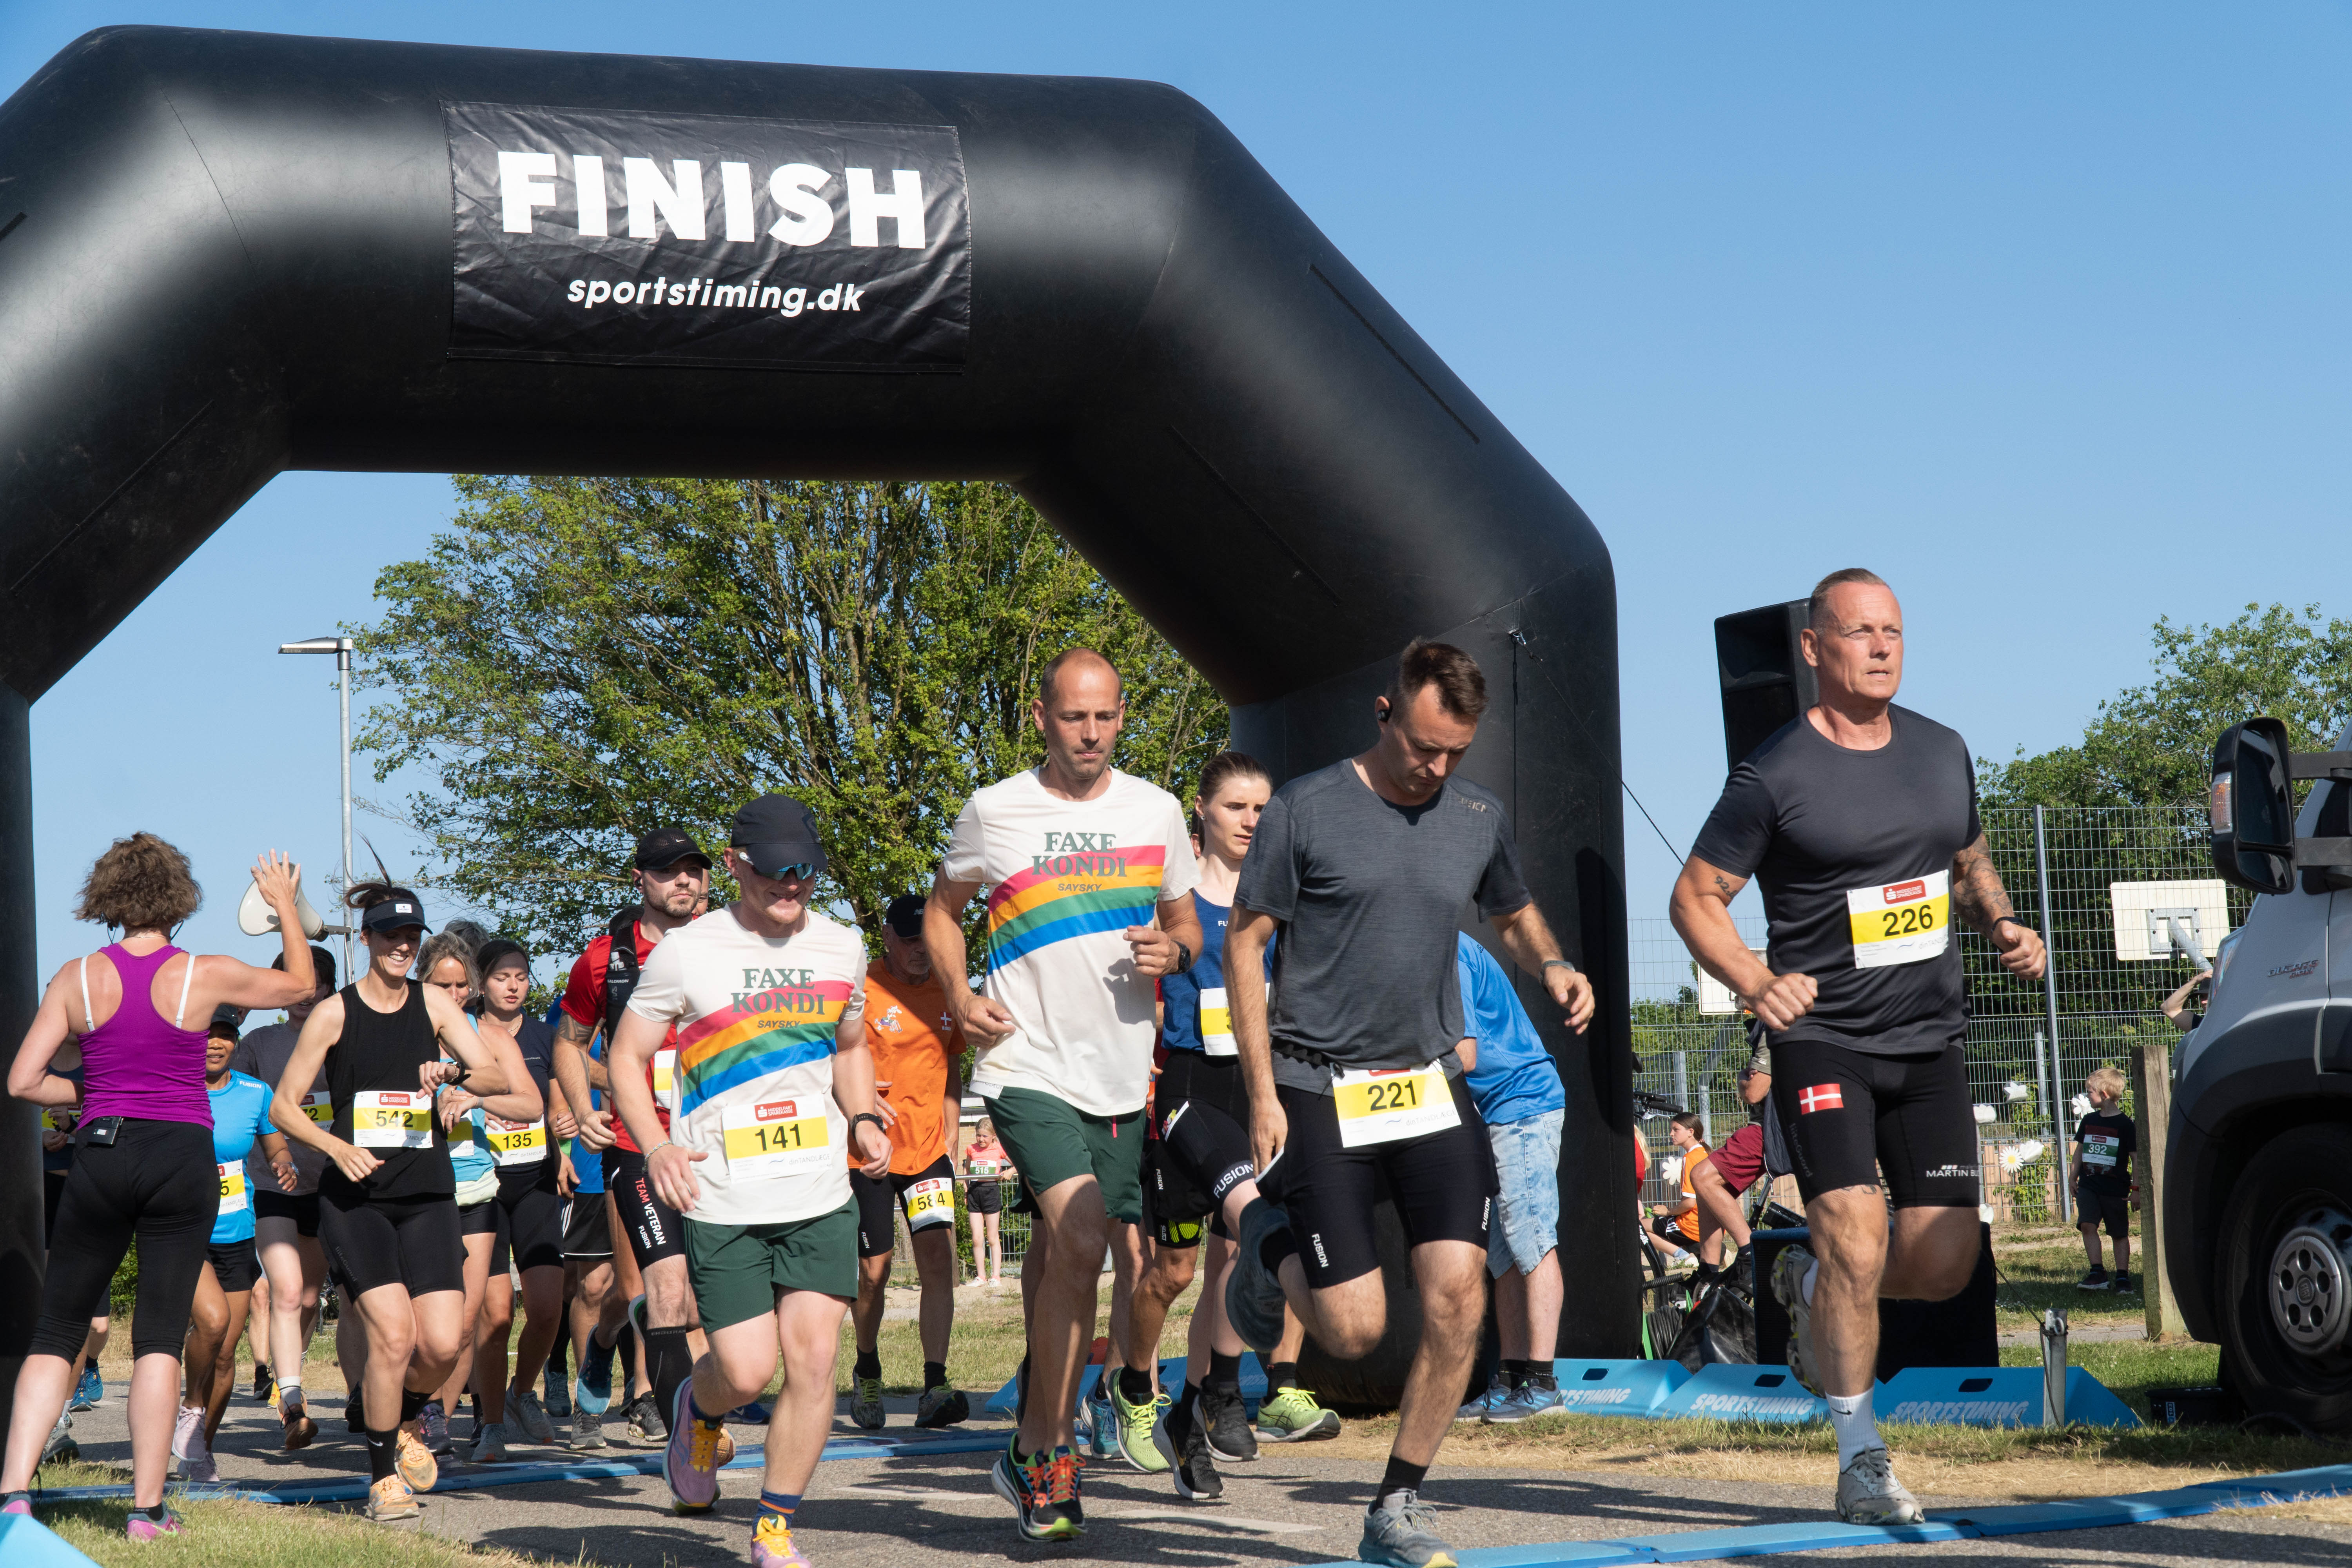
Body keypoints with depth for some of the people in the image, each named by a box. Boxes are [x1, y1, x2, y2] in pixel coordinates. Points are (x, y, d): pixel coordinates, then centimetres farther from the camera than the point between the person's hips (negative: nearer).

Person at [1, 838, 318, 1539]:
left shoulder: (78, 978, 0)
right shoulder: (204, 975, -2)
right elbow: (300, 985, 15)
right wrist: (286, 906, 28)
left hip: (100, 1156, 1)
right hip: (182, 1157, -1)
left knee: (56, 1332, 9)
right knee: (160, 1336, 4)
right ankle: (147, 1508, 3)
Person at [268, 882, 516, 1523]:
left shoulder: (433, 1004, 9)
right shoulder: (334, 1013, 2)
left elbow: (501, 1079, 2)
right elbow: (283, 1106, 5)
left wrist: (454, 1070, -19)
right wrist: (337, 1147, -11)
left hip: (427, 1195, 3)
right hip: (354, 1198, -3)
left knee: (442, 1343, -9)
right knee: (393, 1332, -18)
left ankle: (407, 1422, 25)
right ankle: (383, 1478, 0)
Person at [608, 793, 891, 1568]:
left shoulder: (842, 948, 9)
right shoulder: (685, 953, -4)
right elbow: (628, 1056, 1)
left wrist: (864, 1119, 6)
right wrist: (655, 1147, -15)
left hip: (822, 1196, 3)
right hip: (722, 1203, -3)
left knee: (813, 1358, -7)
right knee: (746, 1371, -7)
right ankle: (697, 1412, 31)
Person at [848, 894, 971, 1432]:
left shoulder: (944, 992, 9)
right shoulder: (861, 990, -8)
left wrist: (951, 1136, 14)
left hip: (929, 1149, 4)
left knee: (939, 1258, -11)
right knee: (874, 1272, 2)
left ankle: (935, 1389, -14)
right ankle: (867, 1372, 28)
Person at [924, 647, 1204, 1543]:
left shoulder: (1155, 812, 7)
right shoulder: (993, 813, -1)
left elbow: (1186, 921, 18)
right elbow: (943, 909, 14)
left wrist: (1176, 949, -6)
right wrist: (959, 998, -2)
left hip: (1120, 1073, 4)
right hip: (1027, 1064, -4)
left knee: (1061, 1252, 15)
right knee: (1079, 1244, -20)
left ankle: (1031, 1448, 32)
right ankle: (1049, 1454, -8)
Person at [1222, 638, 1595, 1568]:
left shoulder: (1479, 819, 6)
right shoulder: (1307, 811, -7)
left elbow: (1514, 917, 24)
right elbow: (1243, 945, -3)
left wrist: (1552, 967, -1)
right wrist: (1263, 1093, -8)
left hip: (1432, 1089, 4)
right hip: (1320, 1093, -4)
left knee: (1458, 1301, -9)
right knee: (1355, 1332, -6)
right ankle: (1273, 1251, 28)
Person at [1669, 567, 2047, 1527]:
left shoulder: (1943, 752, 9)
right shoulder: (1774, 775, -8)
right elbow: (1695, 898, -4)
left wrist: (2004, 928, 3)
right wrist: (1754, 982, -20)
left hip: (1930, 1041, 5)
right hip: (1824, 1041, -5)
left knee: (1943, 1263, 0)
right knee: (1858, 1243, -15)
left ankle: (1808, 1287, 32)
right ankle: (1861, 1459, 1)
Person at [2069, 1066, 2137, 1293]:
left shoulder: (2125, 1125, -6)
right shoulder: (2089, 1121, 9)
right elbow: (2079, 1151, 20)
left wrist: (2136, 1189, -7)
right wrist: (2072, 1179, 17)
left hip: (2115, 1189, -4)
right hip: (2088, 1185, 4)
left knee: (2120, 1233, 5)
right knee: (2088, 1224, -13)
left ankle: (2122, 1276, 13)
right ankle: (2097, 1274, -11)